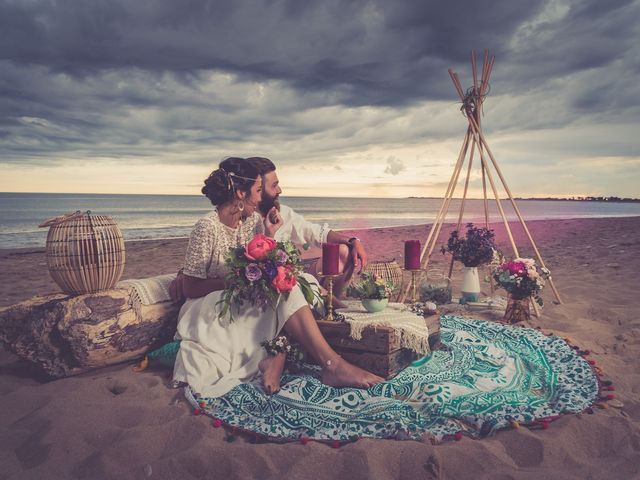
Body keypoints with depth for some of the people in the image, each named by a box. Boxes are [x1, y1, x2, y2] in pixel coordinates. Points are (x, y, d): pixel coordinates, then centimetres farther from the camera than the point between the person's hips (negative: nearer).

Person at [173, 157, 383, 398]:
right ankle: (331, 364, -30)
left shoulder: (254, 220, 5)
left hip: (248, 304, 7)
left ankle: (277, 355, -33)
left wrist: (268, 237, -5)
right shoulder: (207, 228, -16)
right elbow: (189, 288, -14)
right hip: (211, 311, -7)